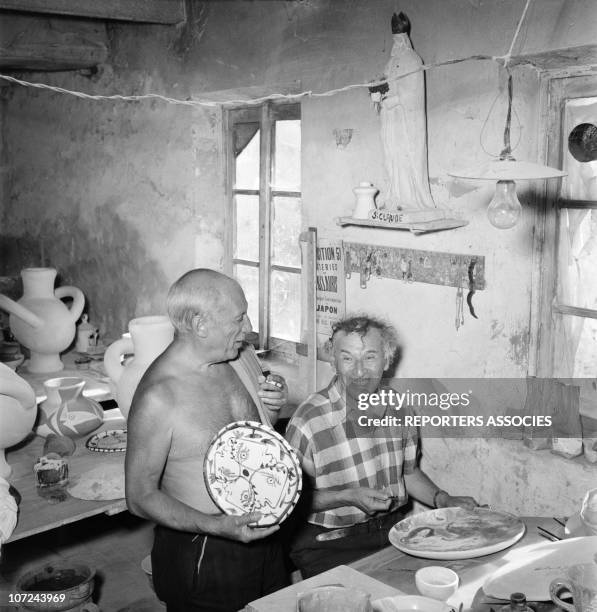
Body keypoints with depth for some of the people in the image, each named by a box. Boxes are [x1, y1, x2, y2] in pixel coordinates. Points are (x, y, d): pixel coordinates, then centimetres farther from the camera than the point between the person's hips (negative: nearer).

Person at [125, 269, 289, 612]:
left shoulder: (231, 363, 0)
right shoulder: (158, 397, -23)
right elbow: (141, 496, -17)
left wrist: (271, 409, -5)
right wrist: (216, 526, -27)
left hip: (261, 538, 7)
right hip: (201, 556, -7)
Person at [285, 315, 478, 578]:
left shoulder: (399, 407, 3)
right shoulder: (308, 421, -16)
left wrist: (443, 500, 2)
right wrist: (349, 497, -20)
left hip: (394, 528, 6)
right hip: (329, 544, -6)